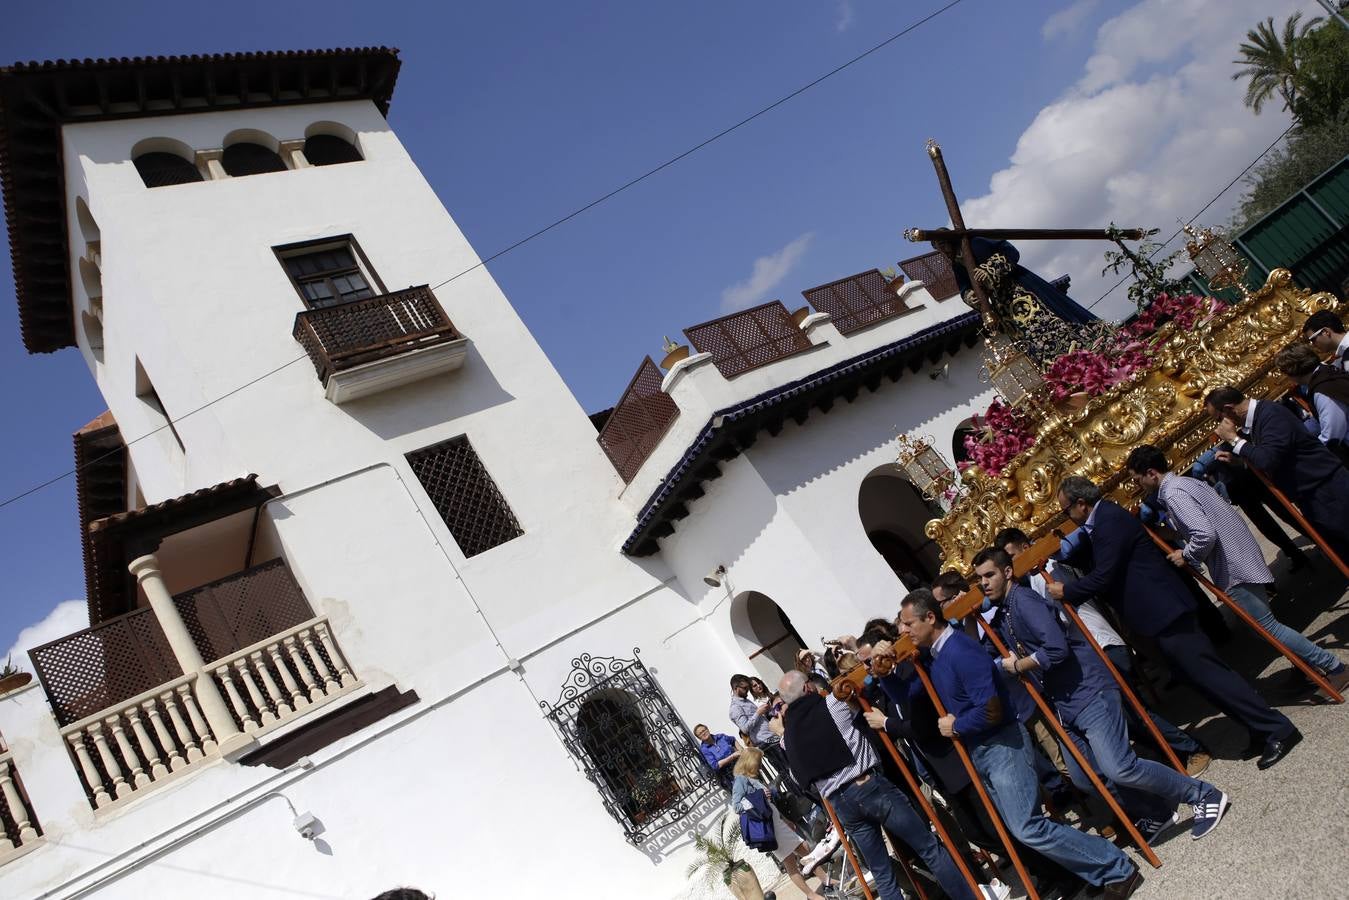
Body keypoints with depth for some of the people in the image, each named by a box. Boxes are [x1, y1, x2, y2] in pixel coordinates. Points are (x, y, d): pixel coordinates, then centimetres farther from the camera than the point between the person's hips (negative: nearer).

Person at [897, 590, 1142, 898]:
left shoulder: (959, 651, -23)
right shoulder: (931, 653, 6)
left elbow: (990, 710, -28)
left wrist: (955, 728, -14)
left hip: (1002, 746, -10)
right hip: (978, 753, 10)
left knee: (1028, 829, -12)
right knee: (1020, 829, 11)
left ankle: (1117, 870, 2)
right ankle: (1101, 874, 22)